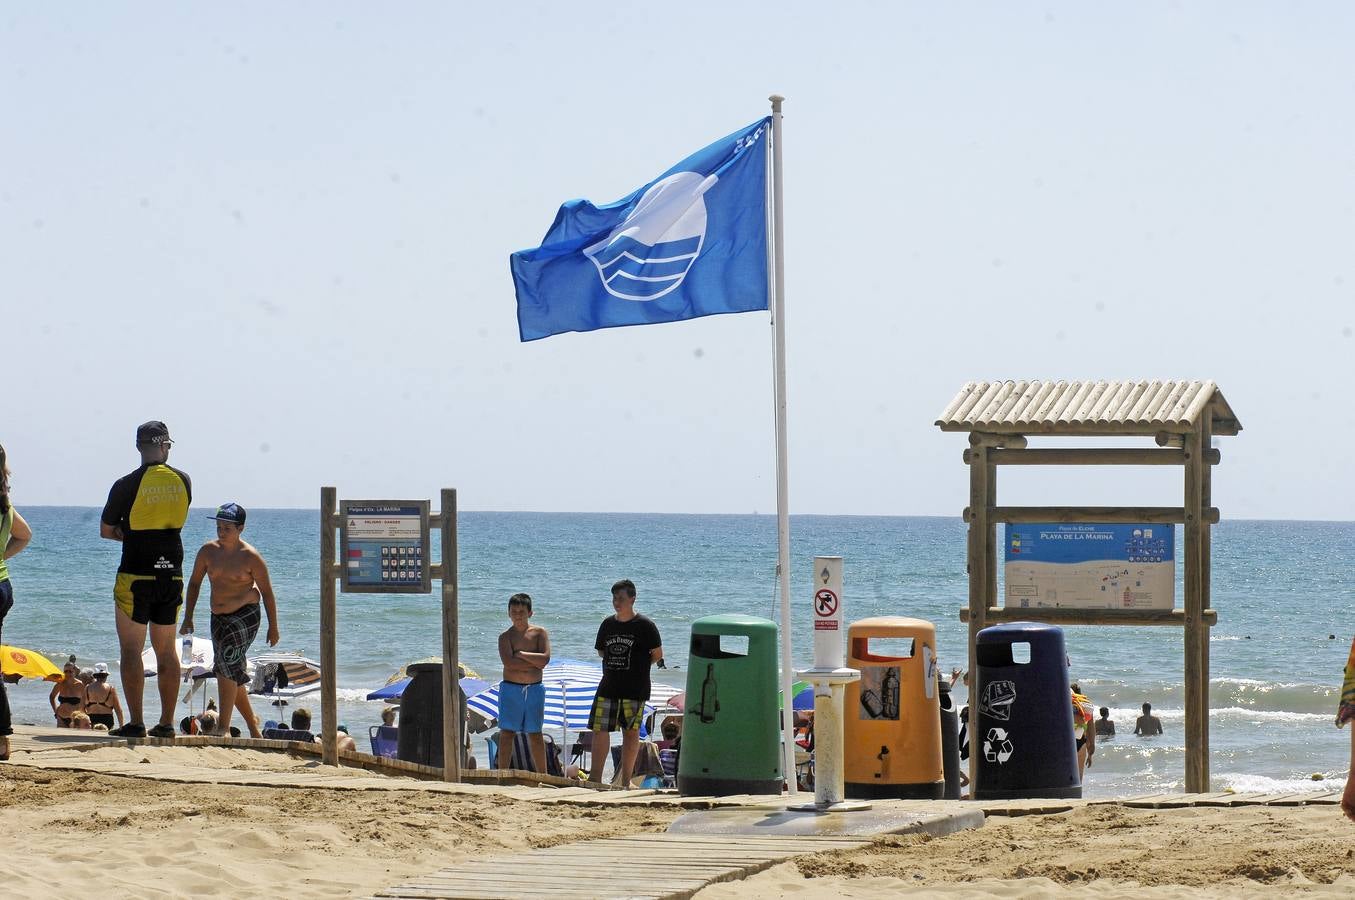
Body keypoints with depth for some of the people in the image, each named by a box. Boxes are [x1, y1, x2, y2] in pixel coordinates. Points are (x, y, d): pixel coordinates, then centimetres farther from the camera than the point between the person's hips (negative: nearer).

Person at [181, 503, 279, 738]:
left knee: (227, 665, -23)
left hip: (245, 615, -6)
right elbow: (194, 583, 14)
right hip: (218, 618, 6)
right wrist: (188, 617, 9)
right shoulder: (208, 551, 2)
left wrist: (273, 627, 0)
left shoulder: (251, 557, -10)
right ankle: (252, 723, 31)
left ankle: (223, 727, -25)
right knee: (231, 675, 11)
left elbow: (267, 592, -2)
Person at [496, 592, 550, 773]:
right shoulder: (505, 637, -1)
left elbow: (545, 658, -10)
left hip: (534, 690, 2)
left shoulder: (539, 633, 5)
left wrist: (521, 654, -11)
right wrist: (534, 663, -13)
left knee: (535, 734, 9)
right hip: (511, 689, -2)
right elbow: (509, 662, -17)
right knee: (507, 732, -4)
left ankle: (542, 775, 14)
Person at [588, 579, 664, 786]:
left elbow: (657, 654, -1)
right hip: (608, 687, 4)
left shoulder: (644, 625, -6)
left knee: (631, 733, 2)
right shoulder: (608, 624, 8)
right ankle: (595, 777, 3)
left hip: (635, 689, -4)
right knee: (599, 729, -2)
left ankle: (625, 780, 7)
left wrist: (637, 666, 4)